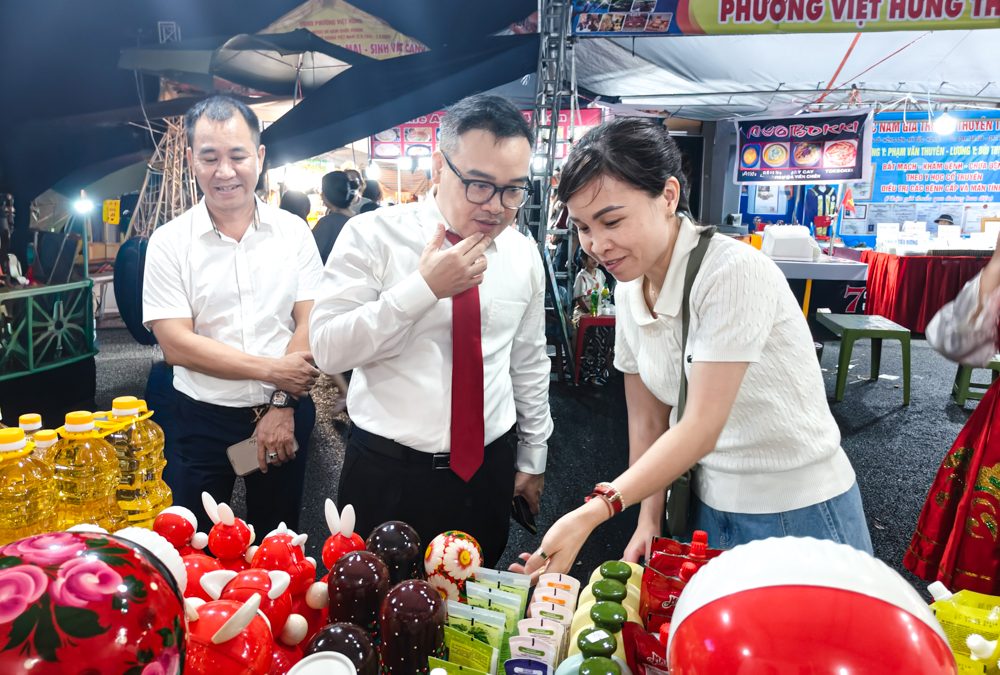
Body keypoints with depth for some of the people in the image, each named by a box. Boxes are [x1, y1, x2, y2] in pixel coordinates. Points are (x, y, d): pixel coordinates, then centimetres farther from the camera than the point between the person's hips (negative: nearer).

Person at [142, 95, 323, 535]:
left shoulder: (293, 231, -2)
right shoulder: (169, 243, -5)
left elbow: (309, 324, -4)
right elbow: (176, 345, -11)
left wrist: (282, 403, -11)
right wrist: (273, 370, -16)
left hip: (285, 414, 1)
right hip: (203, 420, -1)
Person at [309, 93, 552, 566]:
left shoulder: (523, 254, 1)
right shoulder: (372, 235, -10)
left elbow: (529, 364, 10)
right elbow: (327, 349, -17)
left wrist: (533, 458, 14)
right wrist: (424, 287, -23)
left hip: (487, 473, 3)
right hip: (386, 473, -3)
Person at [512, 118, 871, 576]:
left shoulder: (733, 272, -24)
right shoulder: (629, 291, -2)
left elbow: (701, 428, -27)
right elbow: (647, 422, 3)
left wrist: (592, 514, -32)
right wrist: (649, 521, -4)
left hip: (797, 515, -6)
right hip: (708, 506, 6)